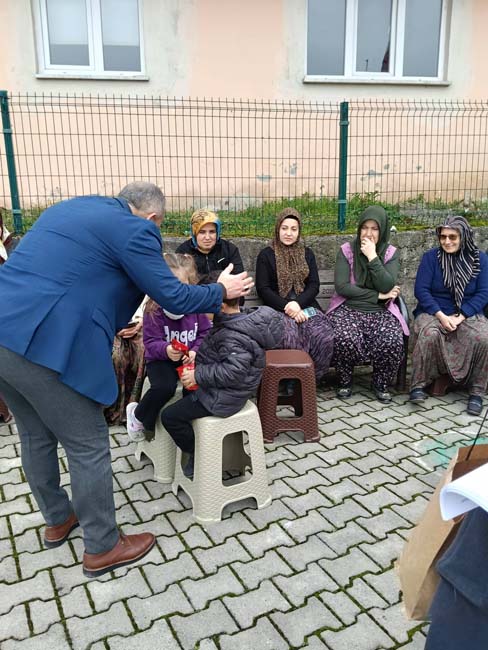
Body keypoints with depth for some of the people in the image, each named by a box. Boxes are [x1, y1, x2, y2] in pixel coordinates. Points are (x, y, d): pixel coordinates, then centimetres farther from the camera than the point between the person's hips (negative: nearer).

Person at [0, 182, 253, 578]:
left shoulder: (72, 208, 20)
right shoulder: (134, 229, -7)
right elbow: (172, 297, -5)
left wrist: (115, 325, 35)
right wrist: (221, 291, 12)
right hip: (48, 346, -9)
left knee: (36, 437, 23)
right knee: (89, 448, 7)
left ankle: (58, 520, 44)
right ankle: (102, 548, 23)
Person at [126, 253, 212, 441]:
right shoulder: (154, 309, -14)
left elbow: (205, 332, 3)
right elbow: (151, 342, -13)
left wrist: (195, 351, -15)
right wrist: (166, 350, -35)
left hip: (189, 358, 3)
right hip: (160, 360, -3)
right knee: (164, 388, -29)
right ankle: (138, 415, 3)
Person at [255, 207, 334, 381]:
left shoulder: (307, 253, 19)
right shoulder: (266, 254, 10)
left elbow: (314, 285, 9)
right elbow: (263, 289, 0)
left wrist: (298, 304, -12)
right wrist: (287, 307, -14)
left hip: (305, 306, 3)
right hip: (279, 308, -3)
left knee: (325, 336, -29)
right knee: (291, 337, -37)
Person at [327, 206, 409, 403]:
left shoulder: (390, 253, 5)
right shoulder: (347, 250, 1)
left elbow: (387, 287, -11)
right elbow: (341, 286, -10)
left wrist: (372, 257, -15)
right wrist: (377, 295, -9)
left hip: (380, 311, 2)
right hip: (348, 308, -1)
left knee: (393, 342, -28)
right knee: (344, 338, -33)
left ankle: (381, 384, 3)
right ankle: (345, 381, -1)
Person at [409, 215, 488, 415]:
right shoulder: (431, 257, -2)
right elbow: (421, 290, -6)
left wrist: (460, 317, -16)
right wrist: (441, 316, -17)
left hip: (468, 314, 1)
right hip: (434, 312, -1)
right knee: (428, 334, -35)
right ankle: (418, 385, -18)